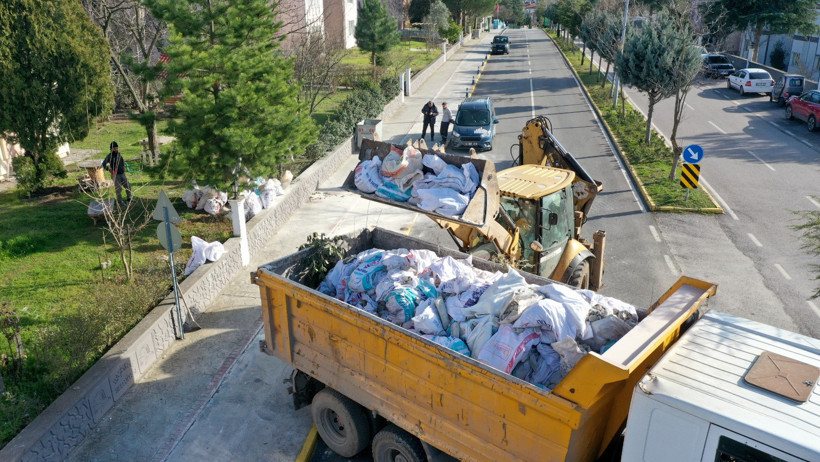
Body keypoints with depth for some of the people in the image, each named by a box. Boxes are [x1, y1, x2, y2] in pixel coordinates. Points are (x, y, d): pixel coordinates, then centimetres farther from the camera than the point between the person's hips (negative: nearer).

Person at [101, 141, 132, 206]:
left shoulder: (118, 154, 4)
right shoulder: (109, 156, -15)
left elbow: (122, 160, 25)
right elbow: (104, 164, -22)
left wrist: (123, 166, 13)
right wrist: (110, 170, -25)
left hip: (122, 174, 6)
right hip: (116, 175, -6)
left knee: (128, 186, 10)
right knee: (119, 189, 0)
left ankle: (129, 198, 29)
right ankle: (120, 201, 17)